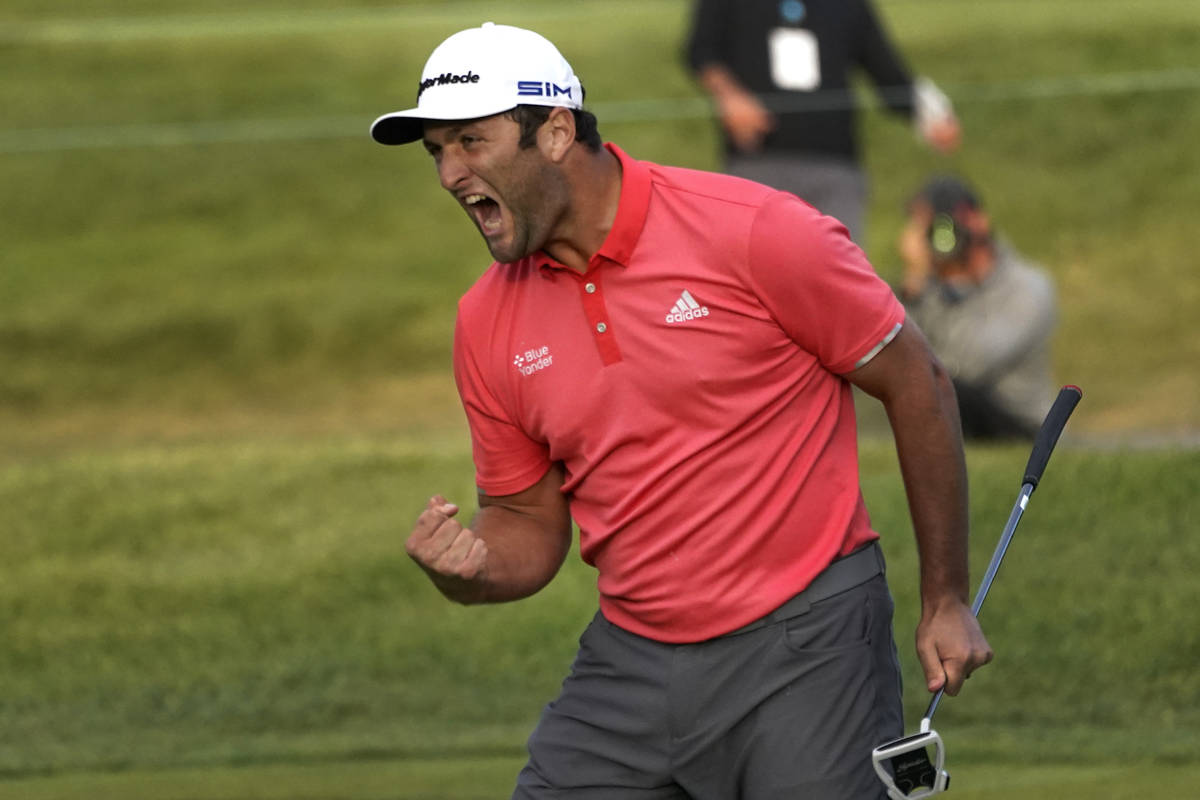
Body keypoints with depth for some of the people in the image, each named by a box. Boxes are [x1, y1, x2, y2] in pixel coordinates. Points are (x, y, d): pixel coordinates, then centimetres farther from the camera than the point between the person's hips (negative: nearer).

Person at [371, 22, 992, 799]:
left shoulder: (757, 233, -12)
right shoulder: (487, 322, 4)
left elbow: (917, 385, -3)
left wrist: (947, 601, 0)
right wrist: (467, 571, -11)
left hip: (802, 648, -5)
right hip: (630, 665, 5)